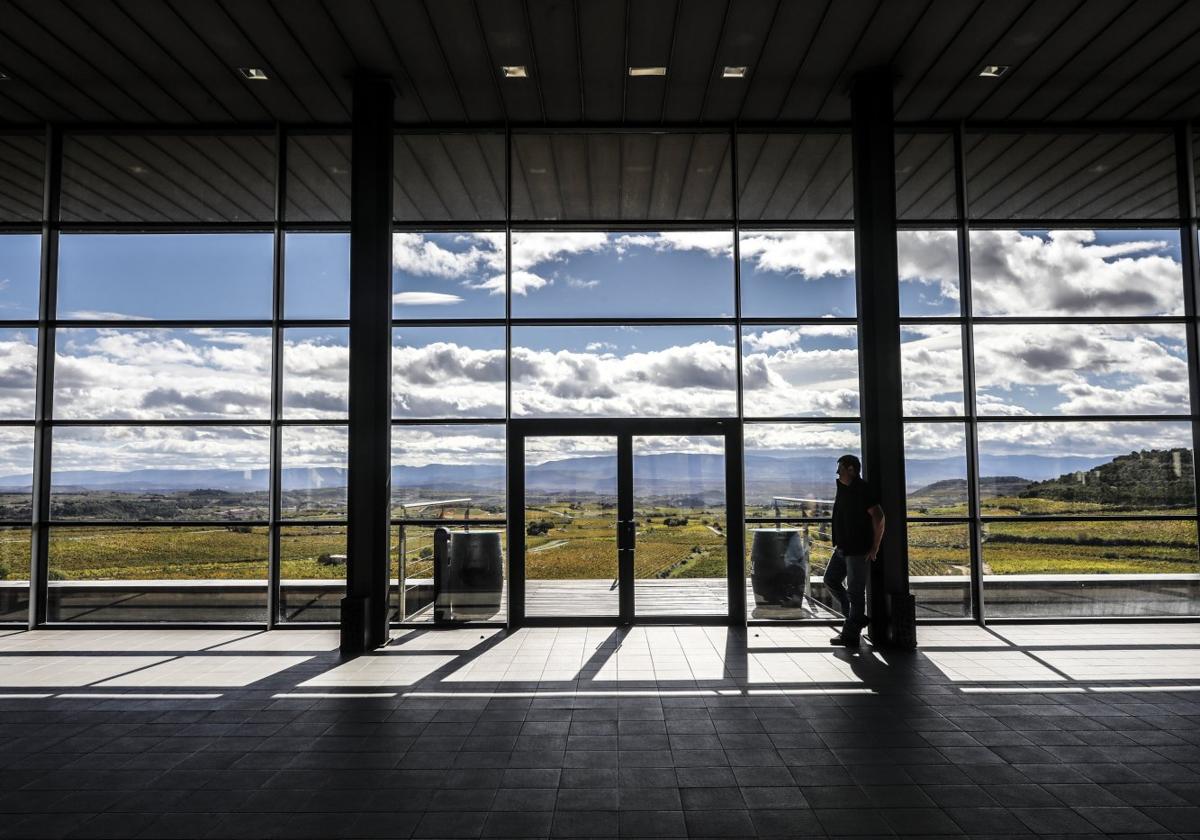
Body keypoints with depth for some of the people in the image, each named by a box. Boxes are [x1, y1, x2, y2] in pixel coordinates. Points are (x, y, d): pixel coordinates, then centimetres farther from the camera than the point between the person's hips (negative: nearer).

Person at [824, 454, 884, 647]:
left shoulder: (863, 490, -16)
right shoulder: (843, 488, 13)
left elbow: (878, 517, -22)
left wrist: (875, 547, -19)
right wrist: (838, 542, 20)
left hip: (859, 550, -10)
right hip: (843, 548, 10)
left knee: (855, 591, -2)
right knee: (831, 580, 13)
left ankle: (850, 635, 6)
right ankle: (856, 618, 24)